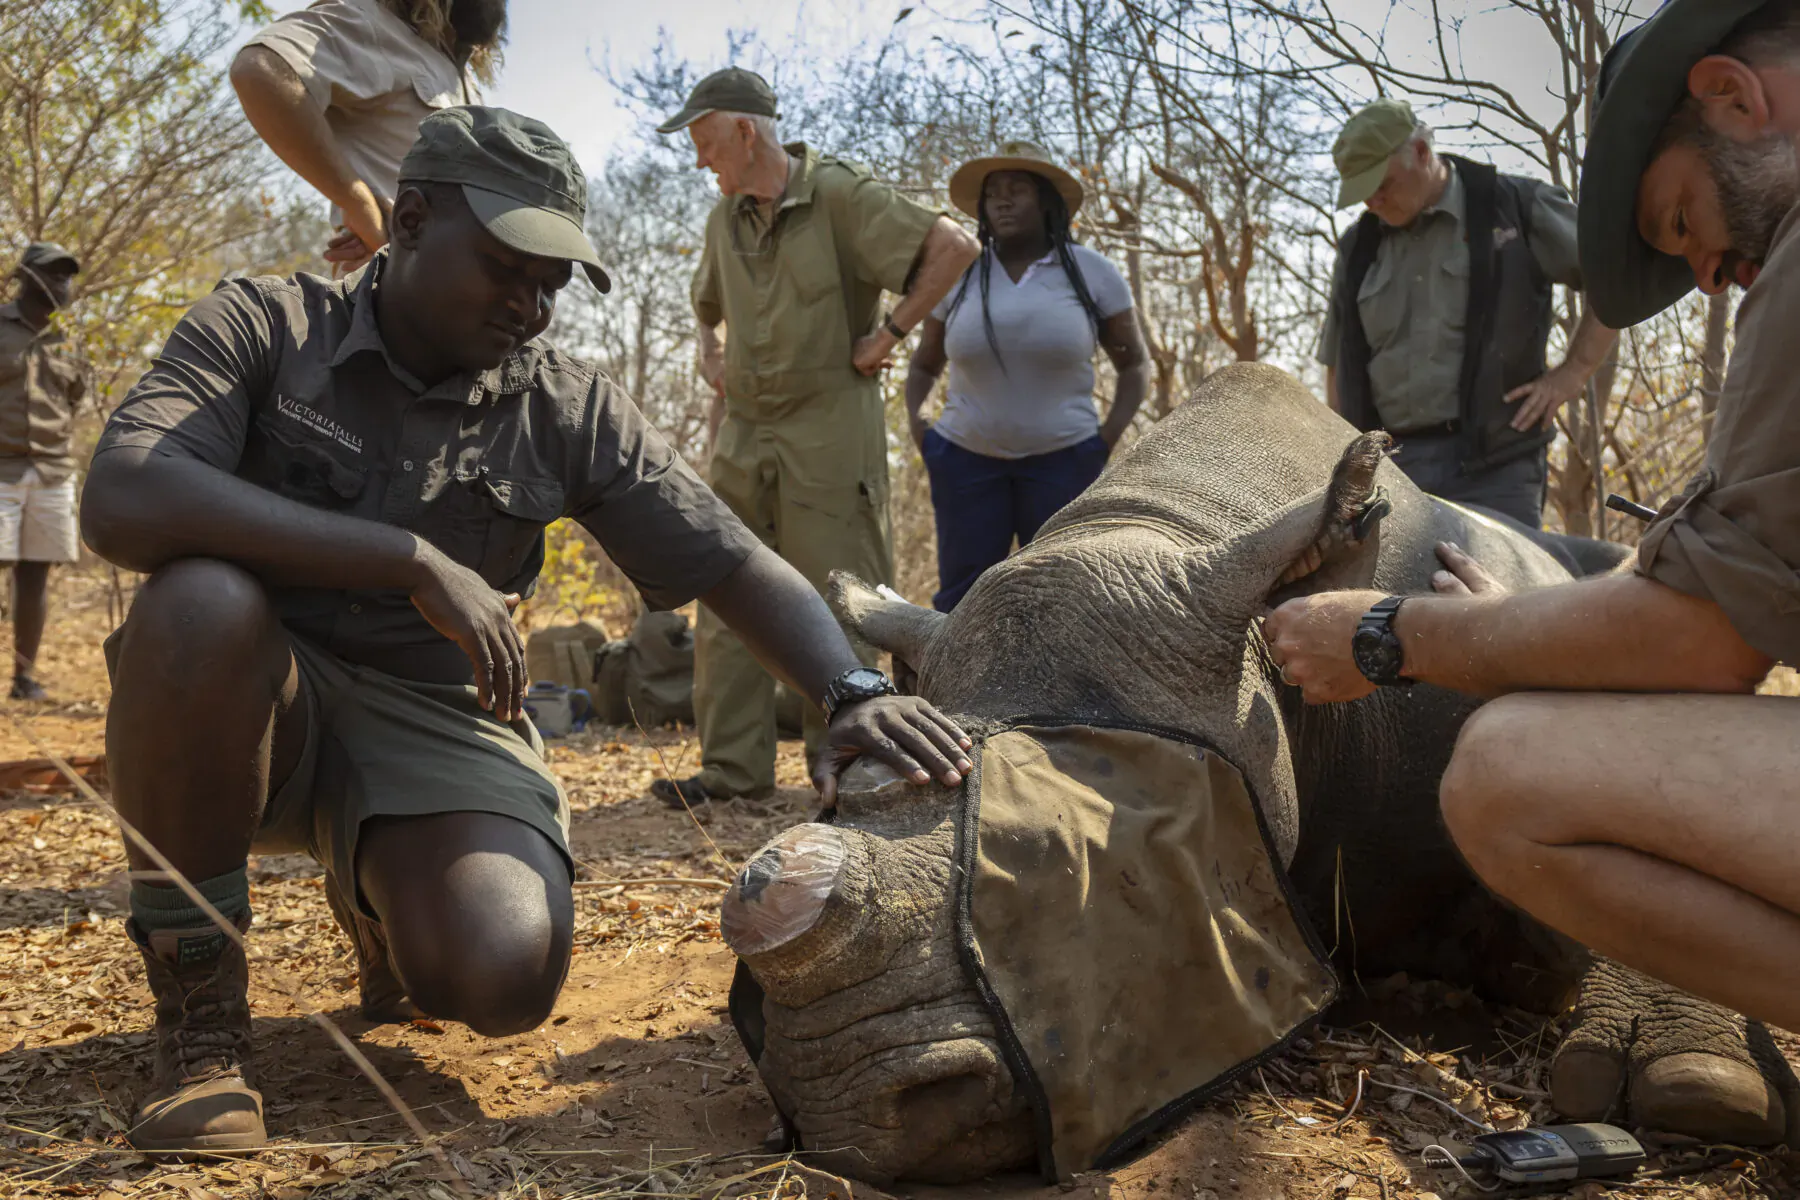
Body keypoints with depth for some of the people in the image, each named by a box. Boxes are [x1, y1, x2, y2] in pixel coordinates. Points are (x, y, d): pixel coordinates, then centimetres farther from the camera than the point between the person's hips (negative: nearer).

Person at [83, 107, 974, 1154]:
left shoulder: (572, 414, 0)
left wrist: (854, 693, -23)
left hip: (436, 724, 1)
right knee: (202, 601, -35)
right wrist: (415, 560, -28)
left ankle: (384, 903, 15)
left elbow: (739, 568, -3)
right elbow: (122, 500, -24)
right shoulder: (266, 326, -6)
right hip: (257, 705, -1)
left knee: (505, 976, -26)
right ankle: (199, 1010, -14)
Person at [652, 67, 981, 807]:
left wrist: (889, 334, -13)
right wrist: (709, 356, 15)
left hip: (828, 430, -7)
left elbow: (952, 248, -15)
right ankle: (733, 765, 11)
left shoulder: (838, 195, -9)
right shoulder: (725, 218, 13)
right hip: (741, 433, 7)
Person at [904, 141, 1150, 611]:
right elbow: (923, 365, 15)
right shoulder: (959, 274, 2)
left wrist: (1109, 436, -8)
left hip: (1062, 461, -1)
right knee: (960, 601, -1)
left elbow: (1135, 364, 5)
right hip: (970, 459, 1)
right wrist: (914, 423, -3)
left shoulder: (1092, 272, -3)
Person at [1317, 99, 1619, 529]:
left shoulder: (1515, 208, 3)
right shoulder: (1358, 249, 16)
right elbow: (1339, 364, 23)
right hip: (1387, 471, 4)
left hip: (1493, 465, -4)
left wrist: (1572, 374, -2)